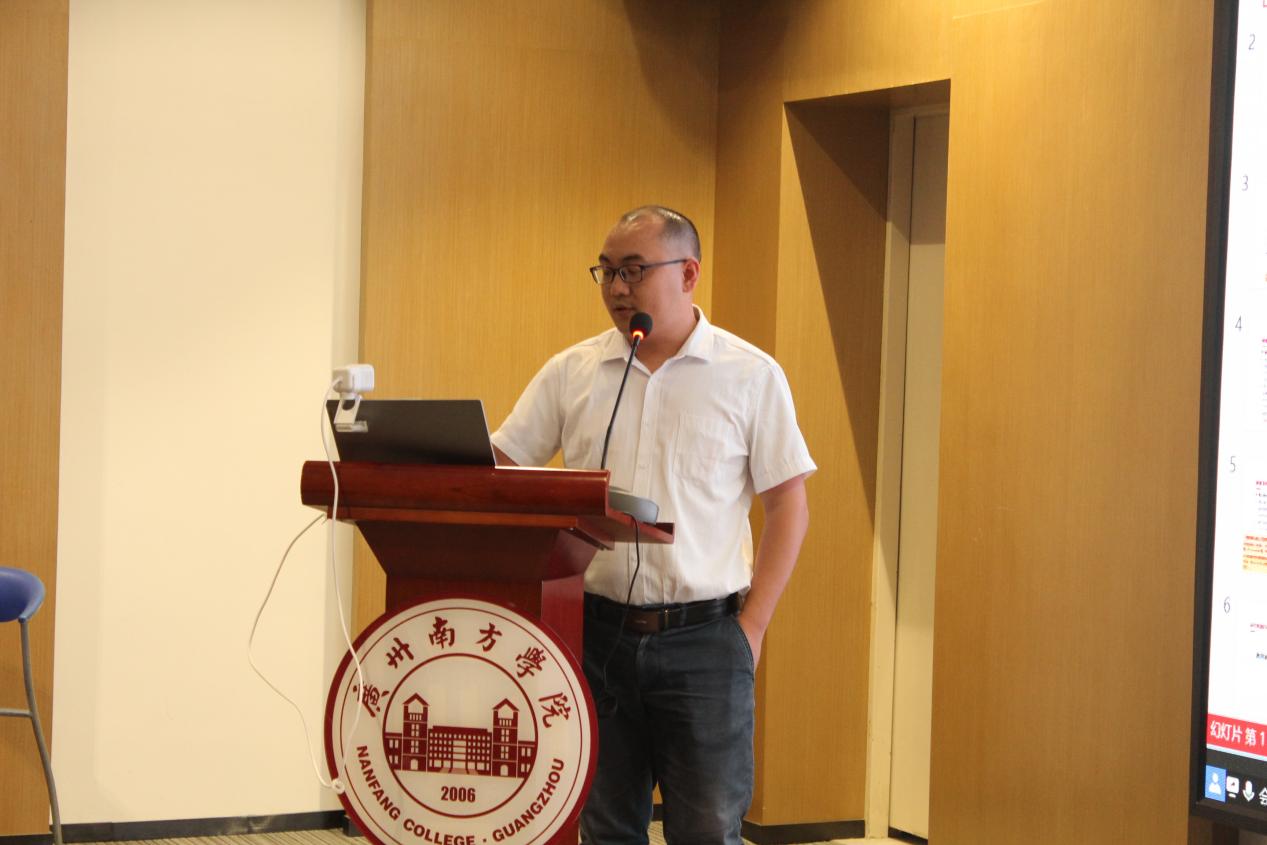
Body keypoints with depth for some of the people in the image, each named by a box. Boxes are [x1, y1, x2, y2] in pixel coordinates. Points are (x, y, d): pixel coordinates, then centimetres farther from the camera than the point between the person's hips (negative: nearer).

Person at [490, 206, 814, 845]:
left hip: (703, 637, -3)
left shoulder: (751, 376, 0)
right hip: (597, 628, 3)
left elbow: (787, 505, 1)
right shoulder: (572, 372, 7)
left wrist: (751, 627, -5)